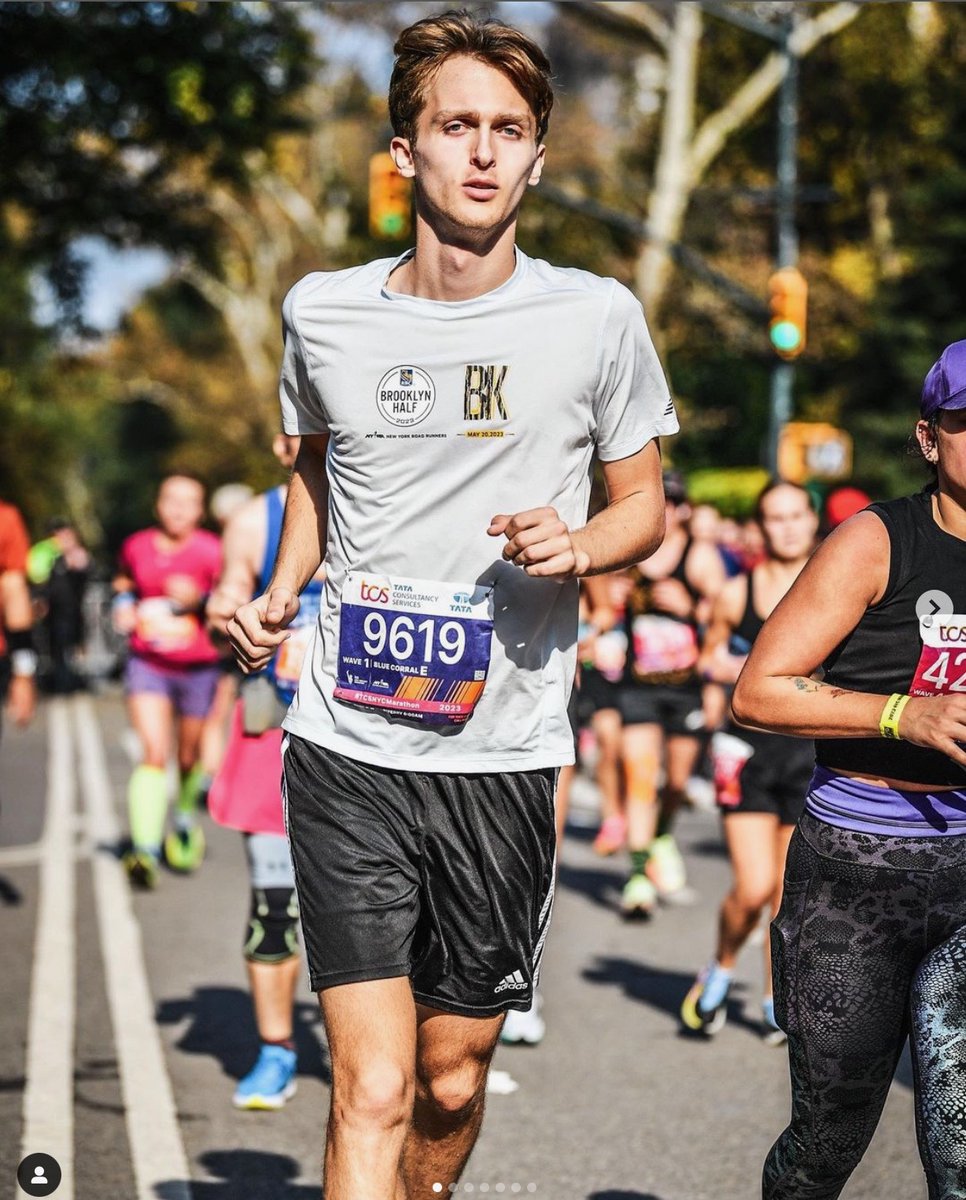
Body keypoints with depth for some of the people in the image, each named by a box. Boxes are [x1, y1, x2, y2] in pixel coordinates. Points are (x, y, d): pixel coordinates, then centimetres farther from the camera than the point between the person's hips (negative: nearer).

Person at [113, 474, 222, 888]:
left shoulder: (211, 553, -7)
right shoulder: (136, 547, 3)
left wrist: (199, 600, -21)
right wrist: (123, 603, 4)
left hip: (198, 667, 0)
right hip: (147, 664, 1)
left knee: (189, 758, 13)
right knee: (154, 753, -16)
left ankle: (186, 820, 44)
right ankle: (144, 849, -23)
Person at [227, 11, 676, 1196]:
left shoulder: (597, 318, -2)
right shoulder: (322, 311, 3)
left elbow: (645, 503, 10)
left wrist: (580, 545, -13)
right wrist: (280, 591, 8)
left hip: (504, 752, 1)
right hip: (348, 750, 0)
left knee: (452, 1078, 13)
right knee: (372, 1087, -11)